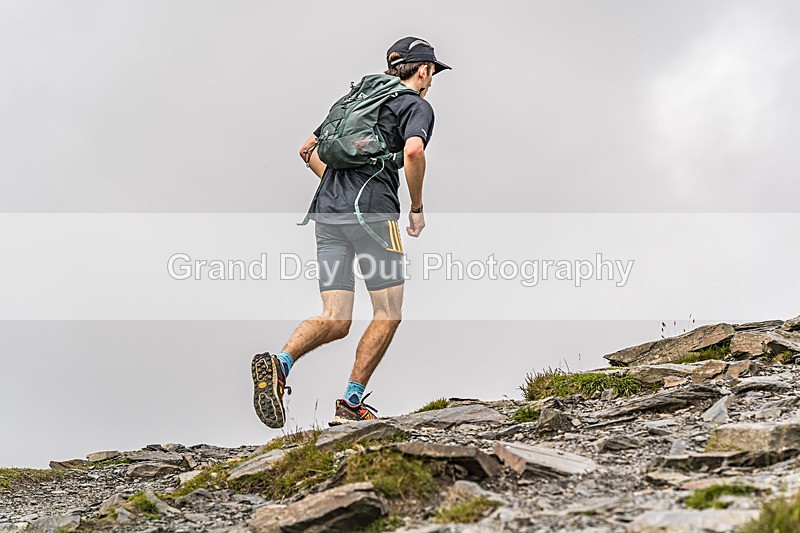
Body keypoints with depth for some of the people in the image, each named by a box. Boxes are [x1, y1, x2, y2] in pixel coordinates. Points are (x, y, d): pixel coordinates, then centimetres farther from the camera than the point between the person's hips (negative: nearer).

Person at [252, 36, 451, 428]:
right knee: (388, 312, 6)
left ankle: (279, 362, -24)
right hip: (372, 211, -6)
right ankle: (351, 404, 4)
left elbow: (308, 150, 28)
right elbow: (413, 152, -17)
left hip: (327, 212, 7)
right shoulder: (417, 105, 5)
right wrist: (417, 208, -5)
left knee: (335, 321, 2)